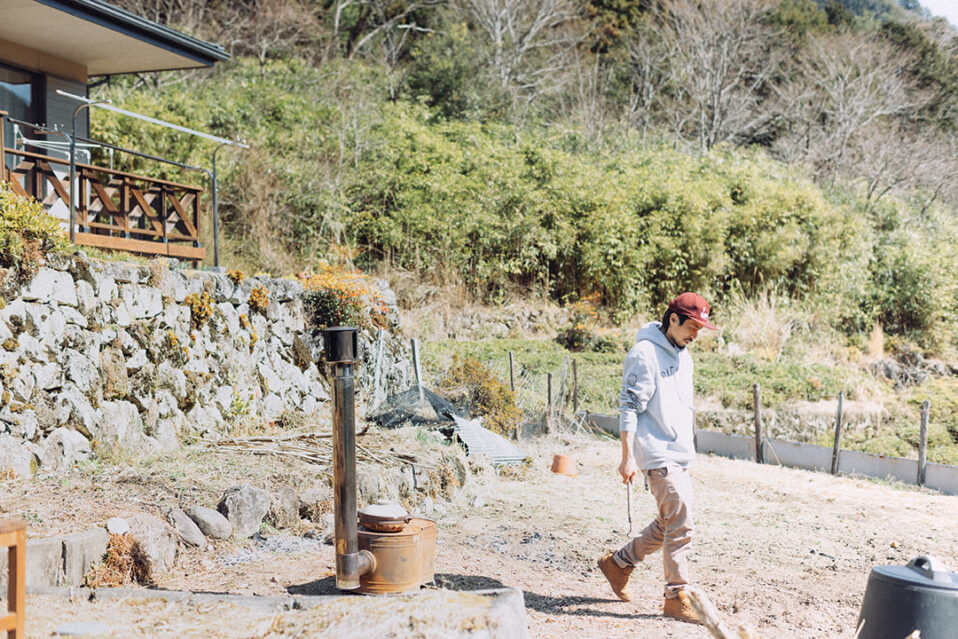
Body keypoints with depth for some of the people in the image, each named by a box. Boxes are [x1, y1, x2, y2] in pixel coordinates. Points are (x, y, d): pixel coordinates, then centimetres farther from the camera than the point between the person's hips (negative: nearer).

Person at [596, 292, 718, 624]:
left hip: (679, 454, 9)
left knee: (669, 524, 11)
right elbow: (628, 407, -15)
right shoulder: (644, 354, -13)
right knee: (680, 523, -9)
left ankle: (618, 562, 27)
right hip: (656, 453, -9)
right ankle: (676, 597, 0)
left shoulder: (683, 356, 15)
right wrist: (627, 457, -18)